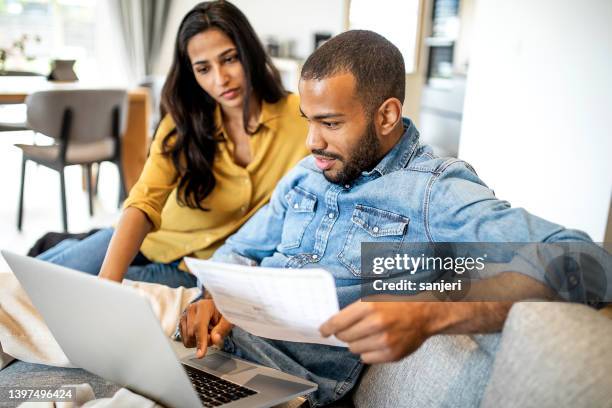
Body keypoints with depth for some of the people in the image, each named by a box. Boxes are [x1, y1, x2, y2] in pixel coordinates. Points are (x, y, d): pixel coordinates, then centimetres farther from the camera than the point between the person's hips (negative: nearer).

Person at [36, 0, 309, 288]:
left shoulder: (297, 116, -16)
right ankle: (66, 247, 25)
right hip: (157, 240, 2)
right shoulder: (183, 123, -11)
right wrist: (107, 280, -41)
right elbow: (144, 202, -23)